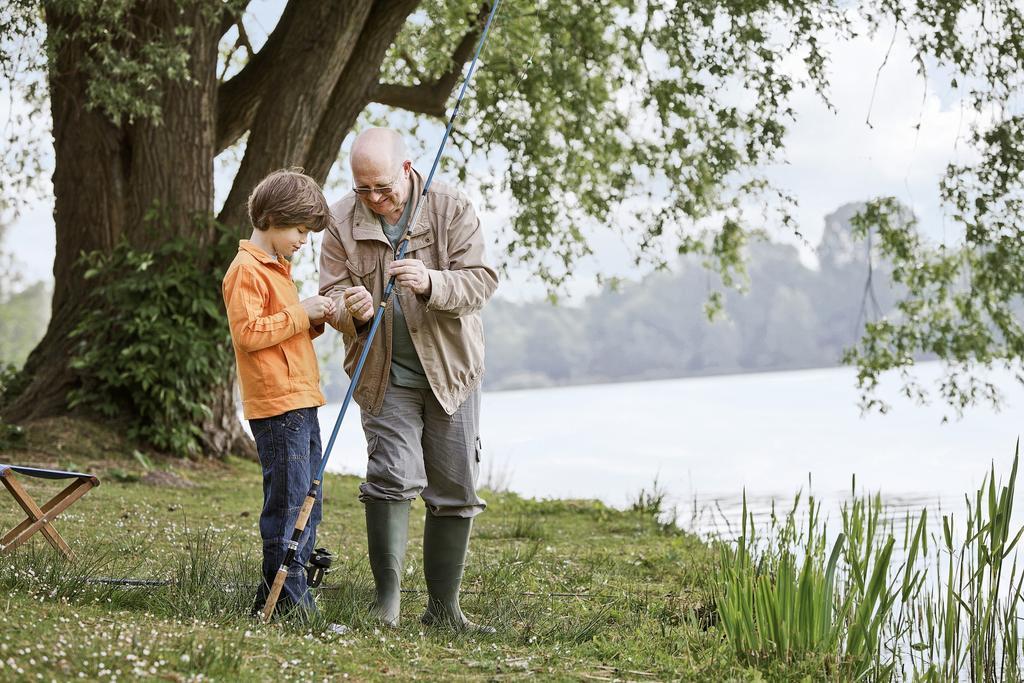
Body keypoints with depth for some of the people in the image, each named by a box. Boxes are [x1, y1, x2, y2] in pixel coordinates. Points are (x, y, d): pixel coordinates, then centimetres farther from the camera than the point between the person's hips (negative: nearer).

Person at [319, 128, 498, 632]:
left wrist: (430, 283, -30)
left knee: (455, 491, 3)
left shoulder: (451, 209, -4)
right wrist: (353, 312, -24)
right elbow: (331, 293, 0)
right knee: (394, 476, -16)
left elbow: (481, 281, -10)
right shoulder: (343, 222, 0)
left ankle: (443, 606, 13)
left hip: (450, 370, 1)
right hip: (385, 375, -1)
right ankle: (387, 596, -7)